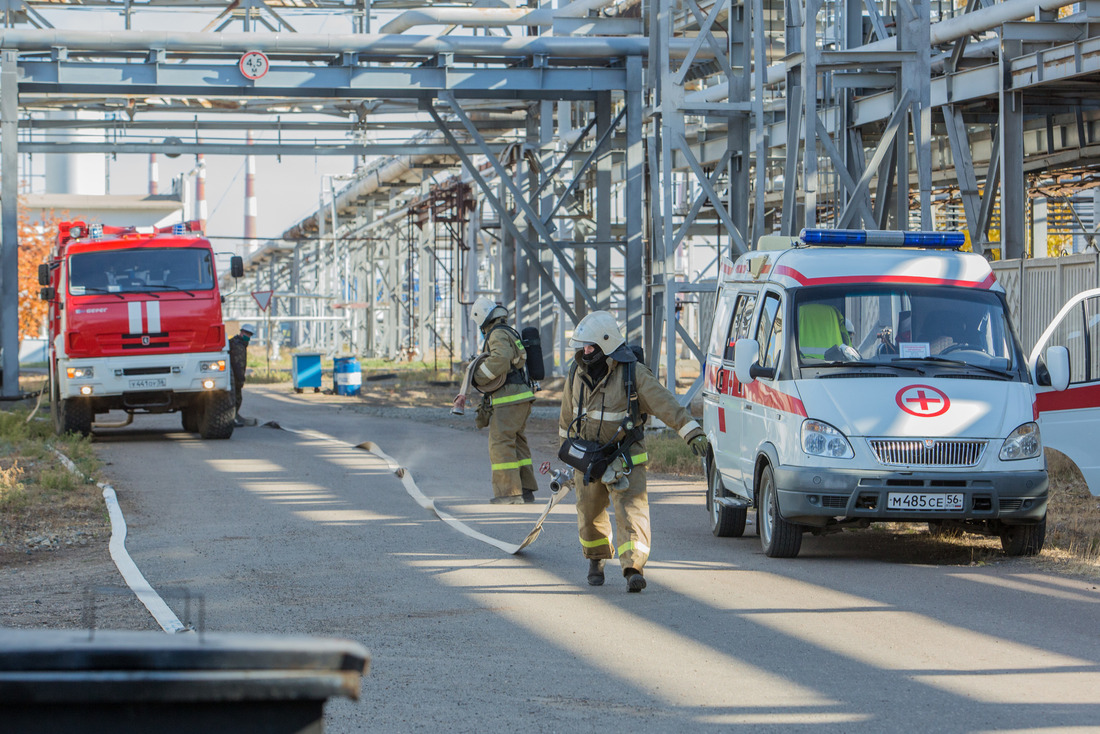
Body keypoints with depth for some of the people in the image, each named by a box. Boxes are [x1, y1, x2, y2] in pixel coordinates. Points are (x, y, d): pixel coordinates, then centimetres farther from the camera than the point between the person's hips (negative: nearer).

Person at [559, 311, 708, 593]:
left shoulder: (633, 374, -16)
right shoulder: (577, 374, 0)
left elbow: (666, 405, -19)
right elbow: (568, 413, 17)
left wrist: (693, 434, -26)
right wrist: (567, 445, 27)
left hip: (625, 460, -5)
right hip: (587, 459, 5)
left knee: (631, 510, -17)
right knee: (590, 515, 13)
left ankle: (633, 568, -24)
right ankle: (596, 559, 37)